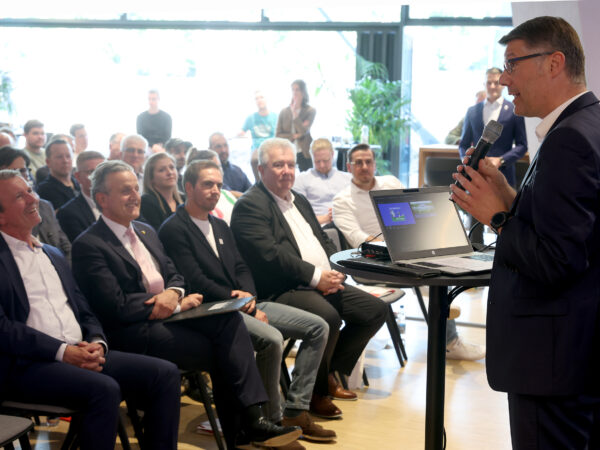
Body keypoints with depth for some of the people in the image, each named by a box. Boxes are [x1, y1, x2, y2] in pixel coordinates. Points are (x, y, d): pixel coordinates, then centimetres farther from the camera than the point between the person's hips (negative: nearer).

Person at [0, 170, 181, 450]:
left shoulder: (53, 255, 22)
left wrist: (96, 343, -2)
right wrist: (62, 351, -18)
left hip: (81, 354, 7)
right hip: (25, 364, -7)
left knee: (165, 373, -10)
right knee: (104, 389, -33)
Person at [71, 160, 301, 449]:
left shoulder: (146, 232, 20)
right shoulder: (88, 246, -7)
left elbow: (175, 276, 18)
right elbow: (116, 307, -15)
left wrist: (173, 292, -9)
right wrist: (178, 304, -11)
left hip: (169, 314, 7)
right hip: (135, 330, -7)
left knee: (229, 319, -22)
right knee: (221, 352, -22)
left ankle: (252, 419, -27)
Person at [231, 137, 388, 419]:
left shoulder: (299, 200, 23)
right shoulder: (249, 205, -7)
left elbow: (324, 240, 22)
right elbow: (269, 253, -19)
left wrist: (334, 272, 0)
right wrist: (315, 276, -21)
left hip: (323, 283, 9)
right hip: (281, 290, -9)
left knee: (376, 310, 0)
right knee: (328, 316, -33)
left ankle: (329, 372, 12)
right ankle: (313, 392, -11)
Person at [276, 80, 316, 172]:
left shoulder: (310, 111, 0)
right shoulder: (284, 112, 5)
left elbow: (304, 131, -14)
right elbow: (278, 135, 2)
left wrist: (295, 112, -13)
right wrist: (294, 136, -11)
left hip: (304, 153, -2)